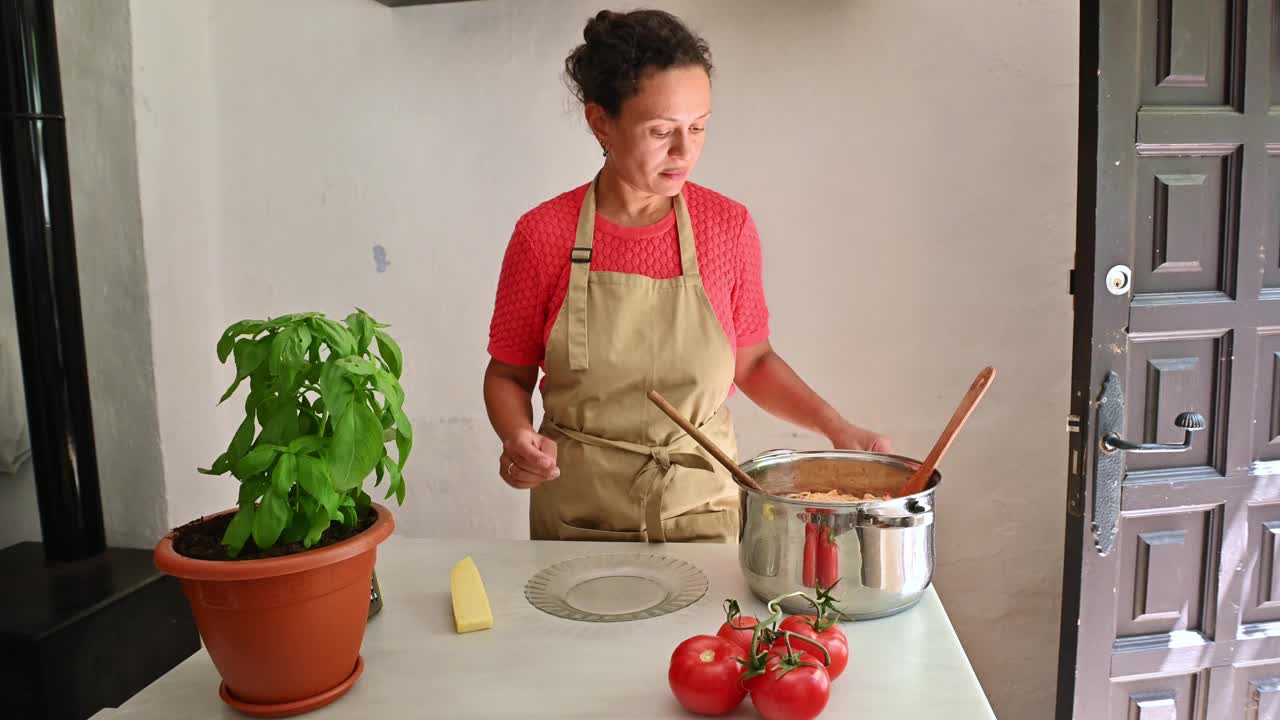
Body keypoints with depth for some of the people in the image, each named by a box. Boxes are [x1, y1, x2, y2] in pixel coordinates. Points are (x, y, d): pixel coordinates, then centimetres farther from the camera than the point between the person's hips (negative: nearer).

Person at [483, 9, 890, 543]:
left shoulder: (729, 226, -6)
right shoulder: (543, 234, -10)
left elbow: (753, 361, 6)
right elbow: (509, 374, 0)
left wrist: (834, 426, -6)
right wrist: (517, 438, -18)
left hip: (701, 509, 1)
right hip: (576, 515, 0)